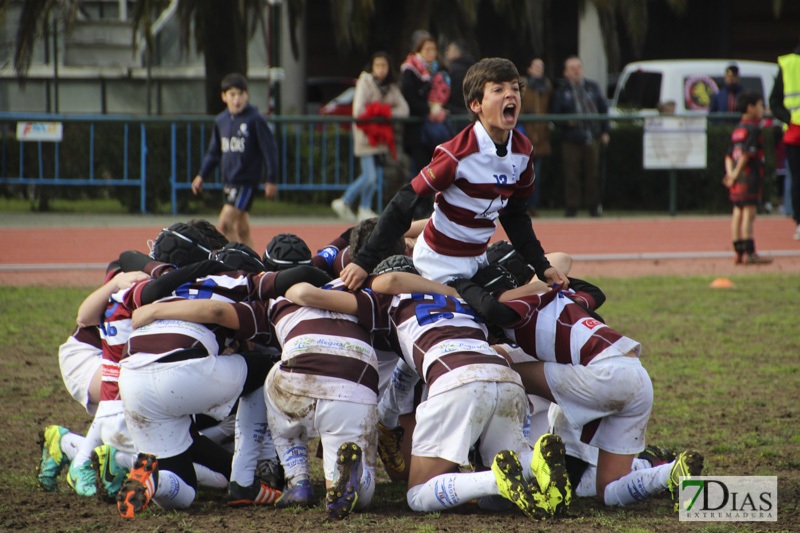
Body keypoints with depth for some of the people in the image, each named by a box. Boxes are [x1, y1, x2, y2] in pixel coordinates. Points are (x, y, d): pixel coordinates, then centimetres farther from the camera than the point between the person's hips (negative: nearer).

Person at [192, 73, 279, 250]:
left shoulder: (255, 120, -10)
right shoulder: (221, 121, 9)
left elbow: (270, 149, -7)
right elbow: (214, 152, 20)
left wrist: (271, 180, -8)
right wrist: (202, 175, 13)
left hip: (247, 182, -7)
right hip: (229, 182, 7)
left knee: (225, 224, -16)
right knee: (242, 231, 10)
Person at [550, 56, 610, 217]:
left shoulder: (592, 87, 13)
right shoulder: (561, 91, 6)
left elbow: (603, 109, 15)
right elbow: (555, 114, 4)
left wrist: (605, 131, 6)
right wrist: (567, 122, -15)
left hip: (592, 138, 2)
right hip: (571, 140, -2)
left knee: (592, 174, 4)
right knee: (571, 174, -3)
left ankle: (593, 207, 12)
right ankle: (572, 207, 3)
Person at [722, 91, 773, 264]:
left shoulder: (737, 130, 16)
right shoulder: (753, 129, -11)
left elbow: (729, 155, 13)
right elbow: (746, 153, -18)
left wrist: (730, 173, 3)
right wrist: (735, 174, -15)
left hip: (737, 179, 9)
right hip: (750, 178, -9)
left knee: (737, 213, 9)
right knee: (748, 213, -8)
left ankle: (739, 253, 11)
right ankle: (749, 253, -10)